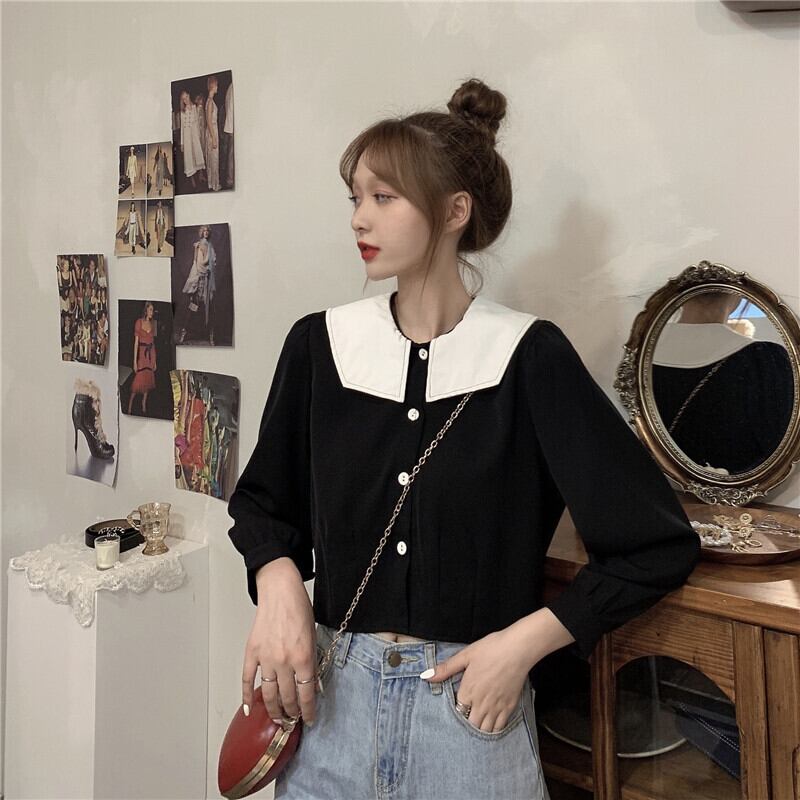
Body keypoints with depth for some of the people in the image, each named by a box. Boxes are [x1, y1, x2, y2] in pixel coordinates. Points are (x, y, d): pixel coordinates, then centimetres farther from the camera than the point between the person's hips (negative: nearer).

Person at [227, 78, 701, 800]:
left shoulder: (529, 356, -12)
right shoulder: (320, 343, -3)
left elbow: (659, 546, -10)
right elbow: (261, 499, 11)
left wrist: (522, 643, -13)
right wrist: (278, 580, -8)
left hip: (473, 702, -3)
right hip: (331, 692, 3)